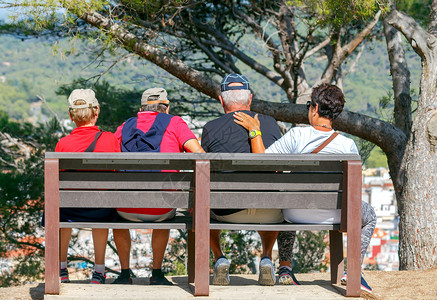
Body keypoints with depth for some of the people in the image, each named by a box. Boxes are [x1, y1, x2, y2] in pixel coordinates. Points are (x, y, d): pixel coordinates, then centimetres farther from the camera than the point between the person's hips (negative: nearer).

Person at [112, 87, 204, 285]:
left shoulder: (124, 128, 18)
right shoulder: (174, 123, 10)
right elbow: (198, 153, -3)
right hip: (159, 209, -1)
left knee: (118, 216, 40)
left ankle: (125, 273, 36)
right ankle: (157, 274, 37)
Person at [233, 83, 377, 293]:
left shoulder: (296, 136, -18)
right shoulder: (348, 146, -13)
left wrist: (254, 131, -9)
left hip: (297, 214, 1)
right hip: (334, 215, -1)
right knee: (369, 216, 31)